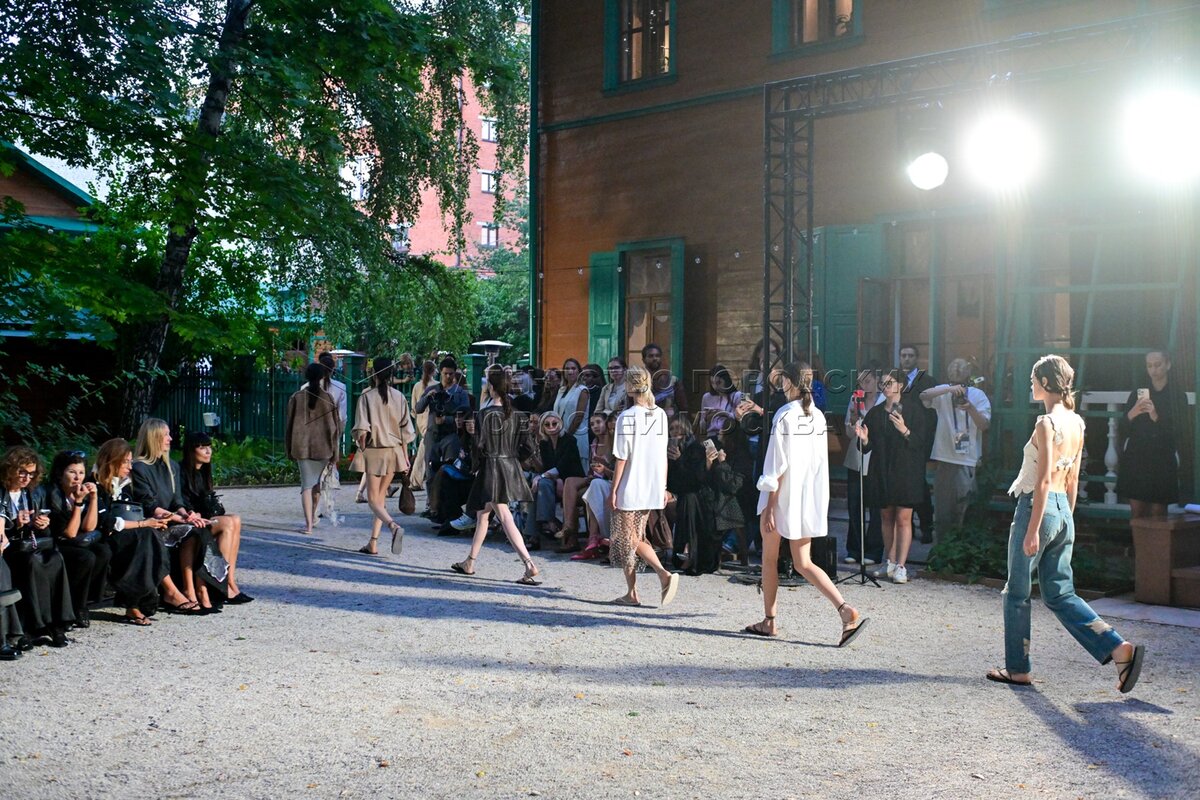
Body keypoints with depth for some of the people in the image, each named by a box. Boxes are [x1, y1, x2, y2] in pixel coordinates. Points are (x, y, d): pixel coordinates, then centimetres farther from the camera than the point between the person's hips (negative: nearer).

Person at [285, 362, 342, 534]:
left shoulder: (297, 397, -1)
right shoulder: (328, 398, -2)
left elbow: (289, 424, 2)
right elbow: (335, 427, -1)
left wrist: (289, 449, 11)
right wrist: (334, 454, 5)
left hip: (302, 447, -1)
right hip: (322, 447, 1)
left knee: (307, 484, 1)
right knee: (317, 481, 18)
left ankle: (308, 524, -8)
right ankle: (313, 517, 34)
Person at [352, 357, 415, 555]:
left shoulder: (366, 397, -9)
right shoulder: (399, 397, 3)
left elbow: (362, 430, -12)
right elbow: (405, 430, 5)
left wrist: (361, 449, 1)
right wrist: (405, 456, 12)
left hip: (374, 452, -4)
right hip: (394, 451, 5)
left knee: (373, 499, 0)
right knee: (381, 496, 14)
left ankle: (394, 526, -28)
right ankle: (373, 543, 15)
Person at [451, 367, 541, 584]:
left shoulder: (485, 415, -14)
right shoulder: (518, 415, 3)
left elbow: (478, 445, -17)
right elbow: (528, 447, 2)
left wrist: (471, 432, 2)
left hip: (491, 469, -7)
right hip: (511, 468, 7)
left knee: (505, 518, -11)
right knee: (482, 515, 20)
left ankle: (529, 564, -22)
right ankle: (470, 562, 30)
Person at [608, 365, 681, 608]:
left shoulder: (627, 417, -13)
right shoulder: (660, 415, 4)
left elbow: (622, 458, -12)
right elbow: (663, 456, 8)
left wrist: (613, 490, -6)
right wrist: (663, 488, 14)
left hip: (629, 489, -5)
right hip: (653, 489, 6)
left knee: (628, 540, 4)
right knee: (637, 538, 17)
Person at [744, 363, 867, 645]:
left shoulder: (784, 415, -13)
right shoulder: (818, 416, 6)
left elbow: (777, 464, -16)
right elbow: (821, 462, 11)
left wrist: (769, 506, -13)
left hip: (783, 497, -6)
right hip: (810, 499, 6)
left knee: (769, 558, 12)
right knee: (803, 563, 8)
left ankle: (769, 621, 19)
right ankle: (847, 611, -10)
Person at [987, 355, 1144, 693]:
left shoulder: (1047, 423, -15)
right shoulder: (1076, 424, 10)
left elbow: (1044, 480, -19)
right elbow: (1072, 480, 15)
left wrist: (1032, 530, -18)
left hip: (1037, 508, -8)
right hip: (1063, 512, 8)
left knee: (1017, 592, 7)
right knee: (1059, 594, 11)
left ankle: (1017, 669, 15)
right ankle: (1120, 649, -1)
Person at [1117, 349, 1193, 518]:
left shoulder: (1177, 395, 3)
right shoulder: (1137, 394, 10)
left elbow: (1181, 431, -5)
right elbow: (1122, 430, 7)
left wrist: (1156, 417, -20)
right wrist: (1131, 415, -14)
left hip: (1162, 462, -2)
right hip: (1136, 460, 2)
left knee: (1157, 513, -5)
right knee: (1137, 511, -2)